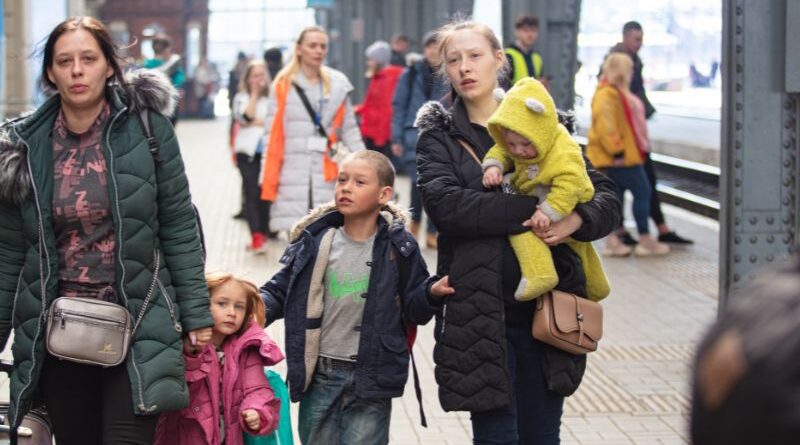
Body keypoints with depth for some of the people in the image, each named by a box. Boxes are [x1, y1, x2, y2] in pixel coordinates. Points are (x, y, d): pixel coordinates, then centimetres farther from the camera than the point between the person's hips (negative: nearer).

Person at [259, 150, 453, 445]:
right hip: (319, 377, 3)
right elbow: (280, 291, 10)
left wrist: (432, 294, -19)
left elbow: (412, 310, 1)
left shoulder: (398, 247, -4)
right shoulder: (315, 241, 1)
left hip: (370, 383, -3)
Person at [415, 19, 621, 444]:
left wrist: (576, 220, -15)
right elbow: (444, 202, -14)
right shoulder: (439, 136, 5)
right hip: (480, 310, -2)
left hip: (545, 308, 3)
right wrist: (528, 210, -21)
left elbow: (606, 198, 8)